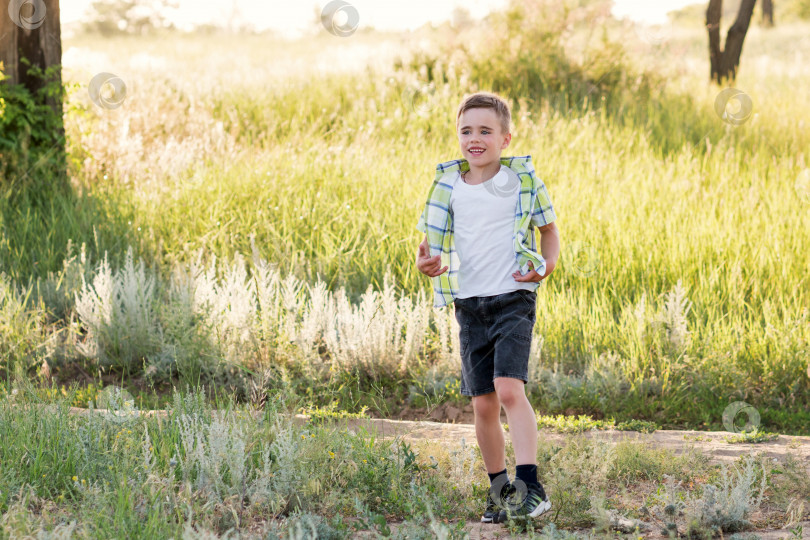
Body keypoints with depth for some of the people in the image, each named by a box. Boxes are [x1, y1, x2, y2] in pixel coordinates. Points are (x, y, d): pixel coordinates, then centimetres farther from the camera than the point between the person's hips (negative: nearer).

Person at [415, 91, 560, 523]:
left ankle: (530, 487, -22)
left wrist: (547, 266, -9)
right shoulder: (448, 187, 4)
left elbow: (549, 230, 11)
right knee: (483, 404, 6)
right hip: (469, 304, 4)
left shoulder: (524, 182, -2)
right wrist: (425, 263, -12)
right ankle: (499, 490, 23)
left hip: (513, 298, -4)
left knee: (509, 389, -21)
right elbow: (432, 241, 11)